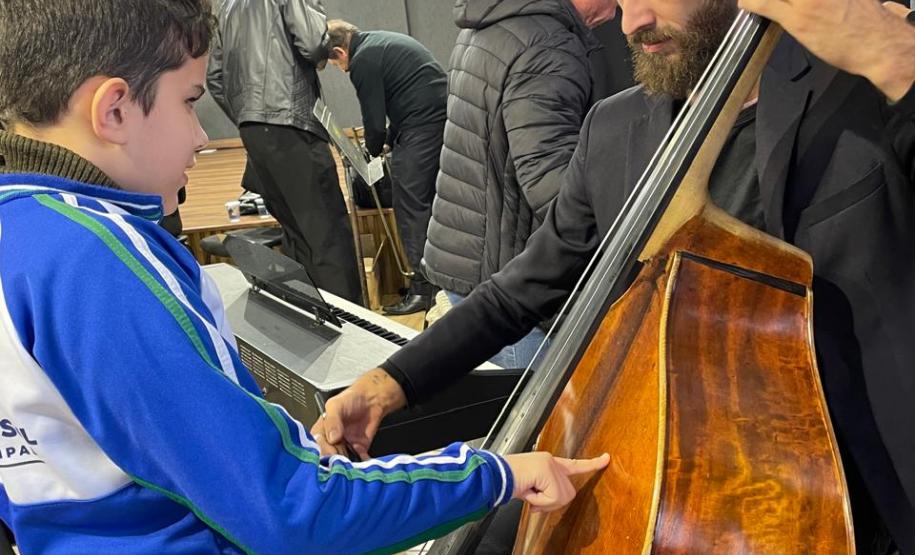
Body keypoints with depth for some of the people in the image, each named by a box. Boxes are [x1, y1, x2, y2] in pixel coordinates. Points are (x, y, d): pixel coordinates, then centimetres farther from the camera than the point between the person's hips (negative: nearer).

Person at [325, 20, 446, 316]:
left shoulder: (363, 60, -7)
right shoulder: (384, 41, 22)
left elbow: (374, 119, -5)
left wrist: (374, 149, 15)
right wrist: (389, 139, 24)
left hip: (423, 126, -10)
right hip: (444, 119, 10)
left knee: (411, 207, -5)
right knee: (427, 203, 15)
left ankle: (423, 289, -3)